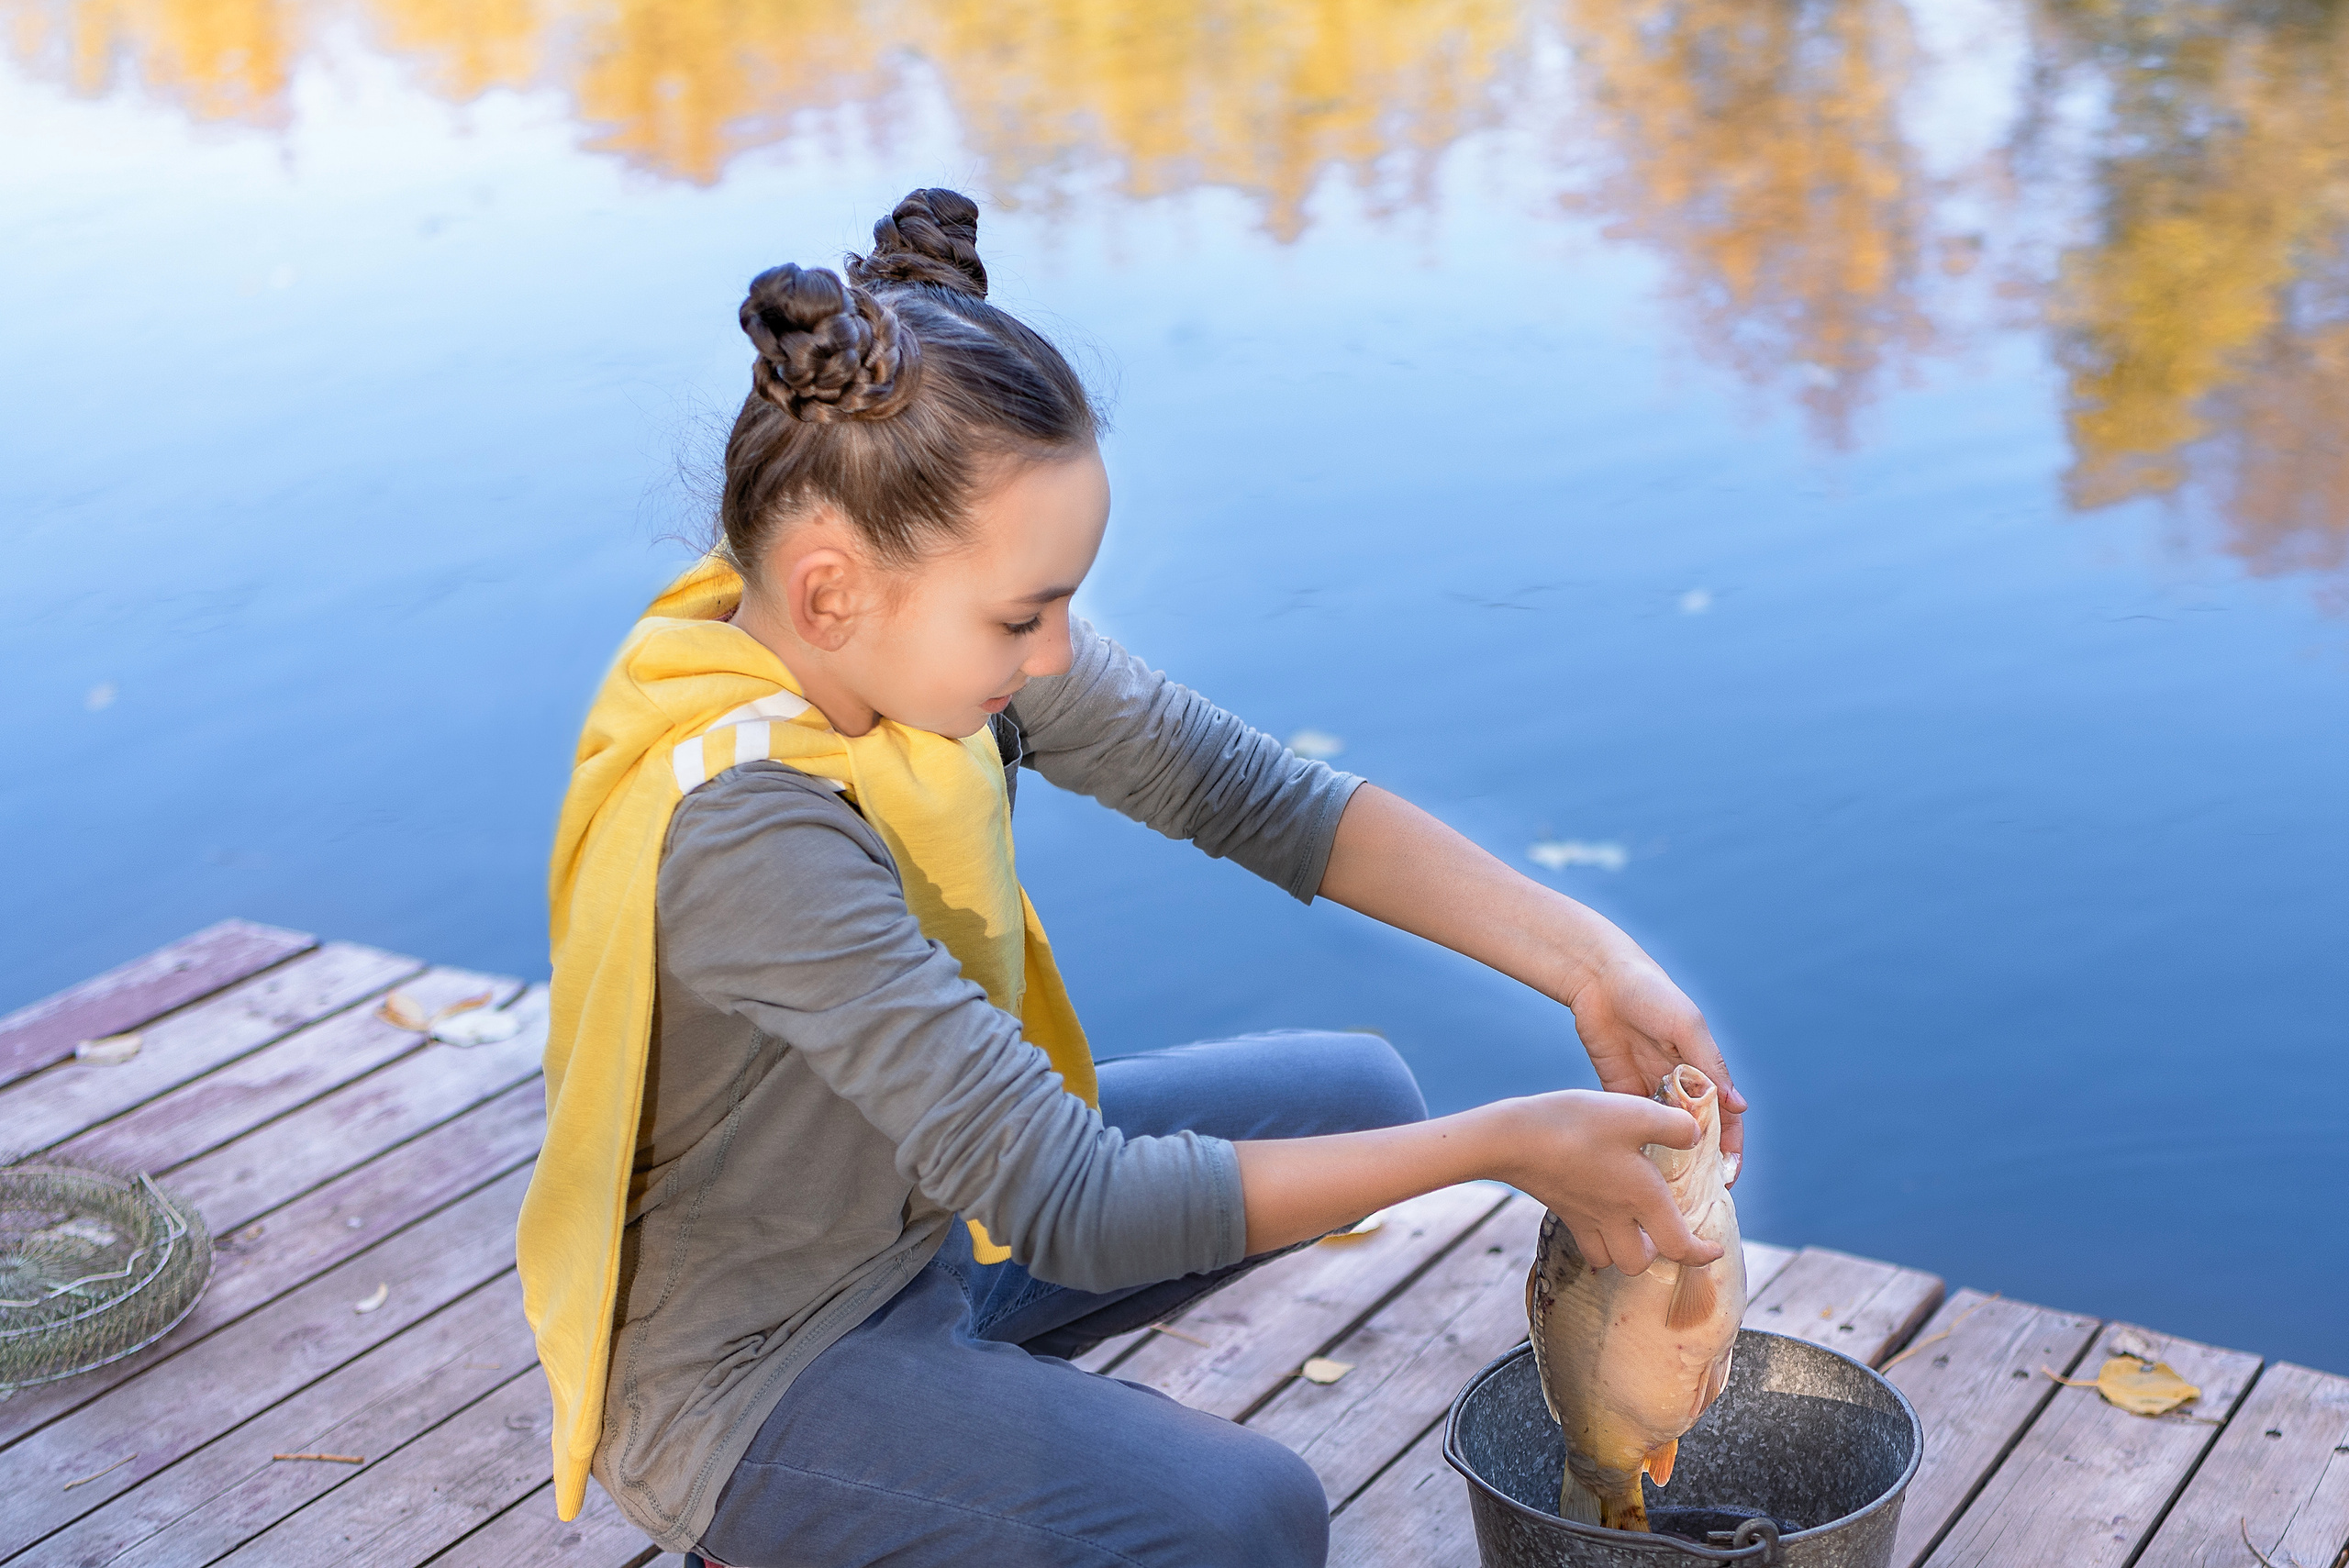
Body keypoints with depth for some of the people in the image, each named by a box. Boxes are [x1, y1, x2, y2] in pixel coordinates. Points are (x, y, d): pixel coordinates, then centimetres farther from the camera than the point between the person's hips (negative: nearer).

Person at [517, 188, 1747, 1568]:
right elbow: (1073, 1212, -34)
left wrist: (1588, 959, -14)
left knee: (1355, 1096, 10)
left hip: (928, 1208, 8)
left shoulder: (932, 626, -13)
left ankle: (961, 1395, 15)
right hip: (745, 1377, -8)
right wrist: (1505, 1144, -29)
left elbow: (1248, 792, -5)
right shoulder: (739, 831, -35)